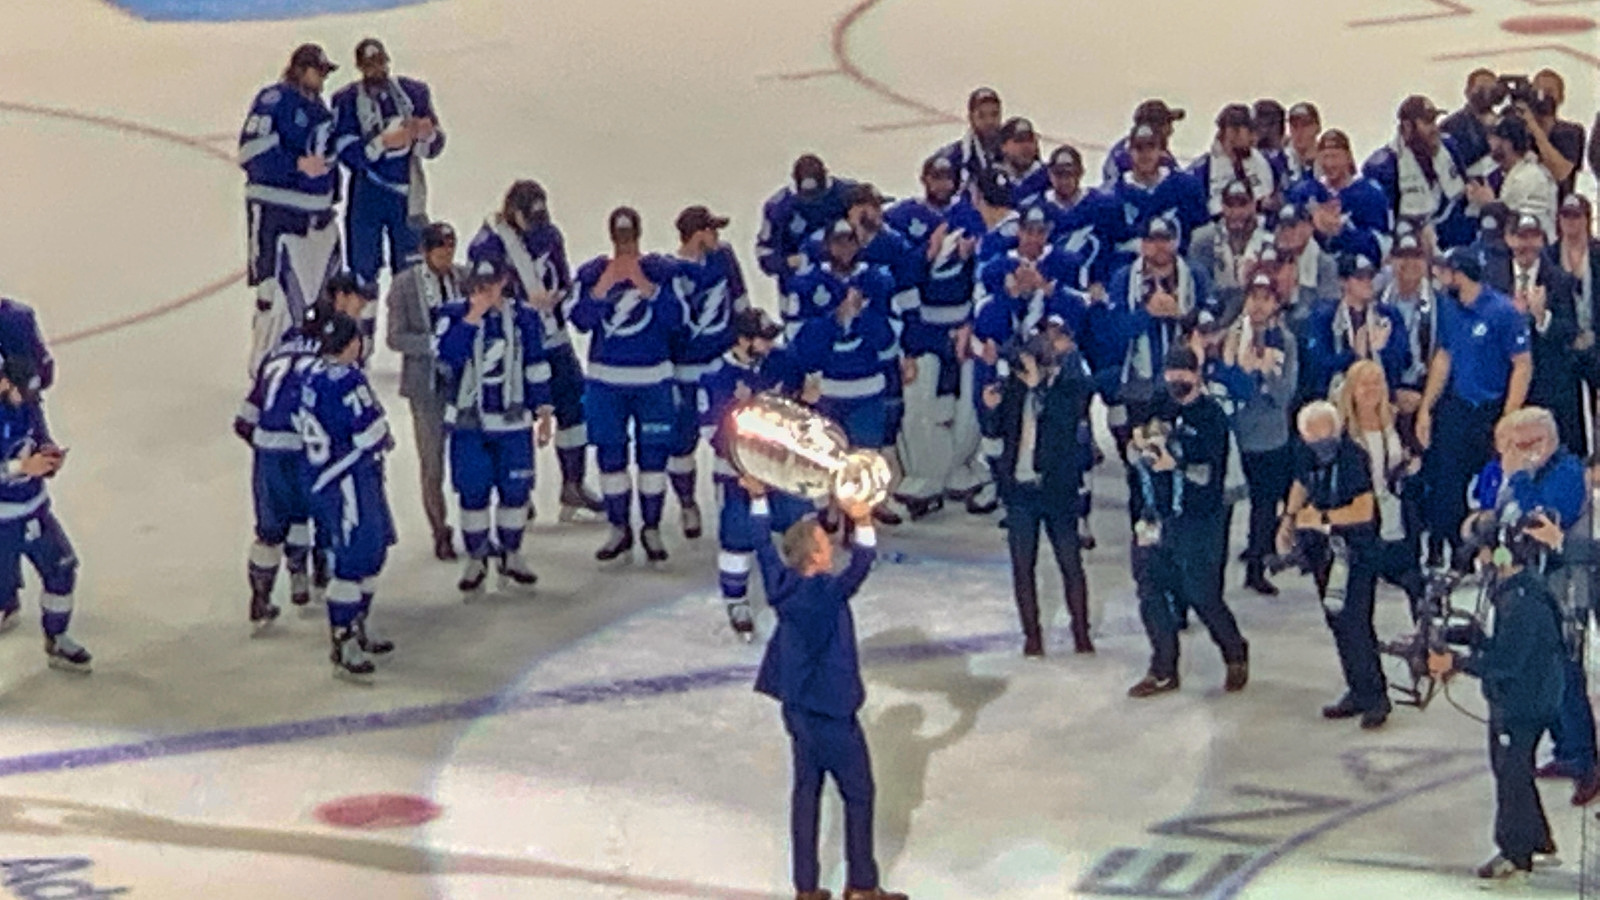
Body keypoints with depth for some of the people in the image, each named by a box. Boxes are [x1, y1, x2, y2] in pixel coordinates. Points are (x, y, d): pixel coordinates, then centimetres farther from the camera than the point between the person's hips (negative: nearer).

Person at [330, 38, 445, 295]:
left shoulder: (414, 92, 6)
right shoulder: (347, 100, -1)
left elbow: (434, 147, 7)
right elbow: (346, 152, -10)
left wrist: (427, 134, -15)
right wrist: (384, 142, -22)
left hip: (407, 194, 2)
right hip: (367, 196, -2)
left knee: (412, 272, 1)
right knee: (362, 270, 0)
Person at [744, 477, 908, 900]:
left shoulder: (781, 583, -4)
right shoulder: (823, 594, -24)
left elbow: (764, 544, 11)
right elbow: (859, 568, -39)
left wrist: (758, 497, 20)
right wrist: (863, 524, -49)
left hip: (797, 705, 7)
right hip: (830, 713, -7)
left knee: (806, 790, 14)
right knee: (858, 793, 7)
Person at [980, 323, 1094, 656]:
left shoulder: (1074, 383, -5)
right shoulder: (1016, 384, 2)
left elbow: (1067, 416, -23)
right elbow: (995, 431, 7)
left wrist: (1039, 385, -28)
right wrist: (991, 407, -12)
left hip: (1057, 487, -2)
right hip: (1020, 487, 2)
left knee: (1071, 563, 3)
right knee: (1023, 565, 6)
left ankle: (1081, 633, 14)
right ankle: (1032, 634, 15)